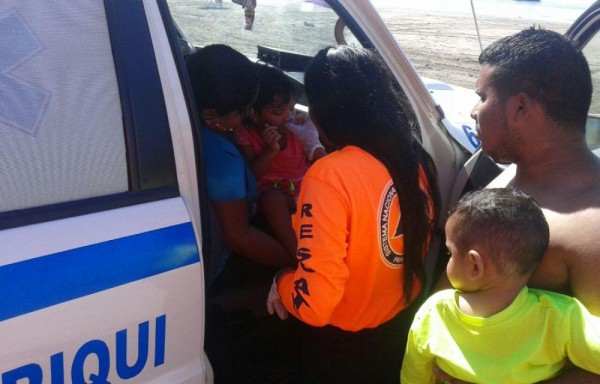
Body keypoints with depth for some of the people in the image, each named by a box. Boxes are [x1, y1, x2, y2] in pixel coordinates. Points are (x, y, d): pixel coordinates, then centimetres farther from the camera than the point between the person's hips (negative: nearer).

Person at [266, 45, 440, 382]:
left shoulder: (330, 175, -28)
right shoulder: (417, 160, -7)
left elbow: (314, 303, -29)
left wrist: (281, 282, -8)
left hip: (344, 347, -6)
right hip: (405, 327, 6)